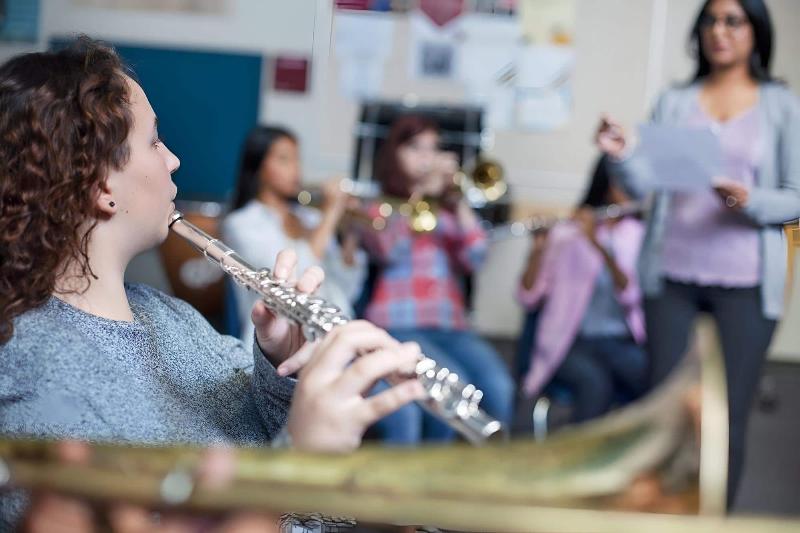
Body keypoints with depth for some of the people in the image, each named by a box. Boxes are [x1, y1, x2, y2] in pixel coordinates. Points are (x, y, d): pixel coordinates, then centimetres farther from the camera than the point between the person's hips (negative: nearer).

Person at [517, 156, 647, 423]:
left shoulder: (640, 235, 9)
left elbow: (631, 294, -9)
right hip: (571, 341, -2)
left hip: (623, 342, 2)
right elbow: (529, 299, -4)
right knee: (596, 383, -35)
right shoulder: (565, 234, 4)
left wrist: (599, 246, -22)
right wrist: (538, 251, -20)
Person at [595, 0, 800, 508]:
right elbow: (646, 184, -2)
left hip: (744, 284, -2)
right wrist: (622, 155, -22)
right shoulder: (674, 102, 8)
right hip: (672, 276, 2)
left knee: (729, 416, 2)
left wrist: (751, 202, -21)